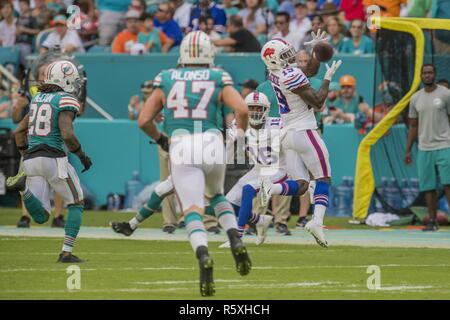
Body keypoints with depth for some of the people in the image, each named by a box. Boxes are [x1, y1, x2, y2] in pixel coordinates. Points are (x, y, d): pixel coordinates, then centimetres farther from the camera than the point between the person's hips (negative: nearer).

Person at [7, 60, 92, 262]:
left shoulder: (39, 99, 17)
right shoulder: (65, 101, -7)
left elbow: (19, 131, 20)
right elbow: (67, 135, -19)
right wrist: (82, 156, -4)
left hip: (31, 160, 6)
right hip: (54, 159, -6)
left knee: (41, 217, 7)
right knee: (76, 204, 14)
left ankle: (24, 186, -19)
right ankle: (66, 252, 4)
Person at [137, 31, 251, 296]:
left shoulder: (166, 80, 15)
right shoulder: (218, 80, 11)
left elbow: (144, 121, 14)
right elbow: (242, 109, -4)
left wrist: (160, 139, 32)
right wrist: (240, 136, 13)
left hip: (181, 147, -1)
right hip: (212, 145, 1)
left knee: (193, 211, -5)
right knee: (216, 196, 29)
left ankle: (203, 255, -35)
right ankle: (236, 240, 4)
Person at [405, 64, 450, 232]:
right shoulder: (415, 98, 11)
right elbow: (413, 126, 16)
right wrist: (408, 150, 12)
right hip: (424, 149, 4)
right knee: (428, 187, 4)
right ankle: (432, 222, 9)